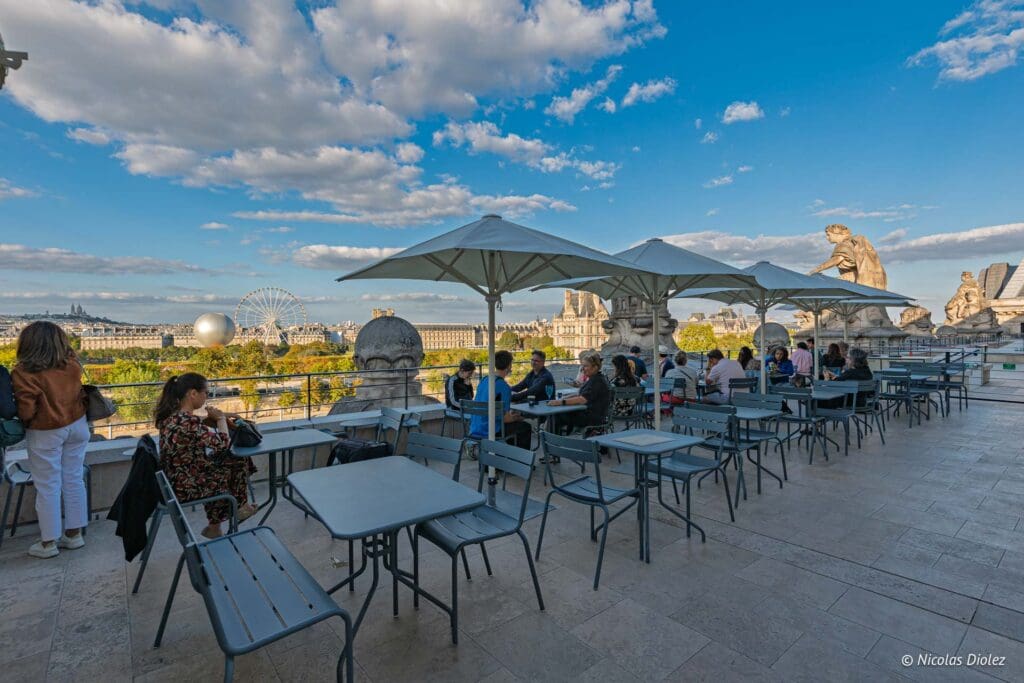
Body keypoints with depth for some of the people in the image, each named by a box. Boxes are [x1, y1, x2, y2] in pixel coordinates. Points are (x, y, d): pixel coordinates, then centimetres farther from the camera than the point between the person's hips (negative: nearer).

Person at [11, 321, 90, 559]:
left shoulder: (23, 373, -16)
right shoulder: (72, 365, -4)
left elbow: (25, 412, -13)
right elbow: (80, 394, 2)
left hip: (45, 433, -4)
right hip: (77, 425, 4)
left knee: (48, 487, 7)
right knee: (74, 480, 13)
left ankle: (48, 542, 18)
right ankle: (74, 533, 24)